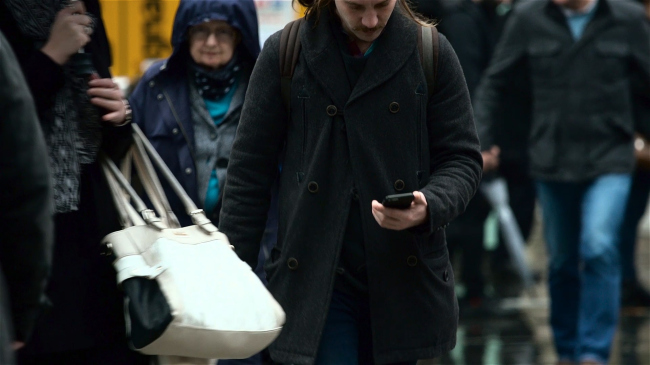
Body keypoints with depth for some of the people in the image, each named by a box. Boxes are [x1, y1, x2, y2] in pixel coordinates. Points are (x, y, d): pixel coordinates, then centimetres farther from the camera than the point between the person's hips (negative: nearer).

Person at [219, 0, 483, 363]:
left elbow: (462, 159, 6)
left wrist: (429, 207, -17)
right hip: (315, 280, -2)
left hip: (402, 280, 2)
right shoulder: (284, 53, 0)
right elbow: (249, 172, 4)